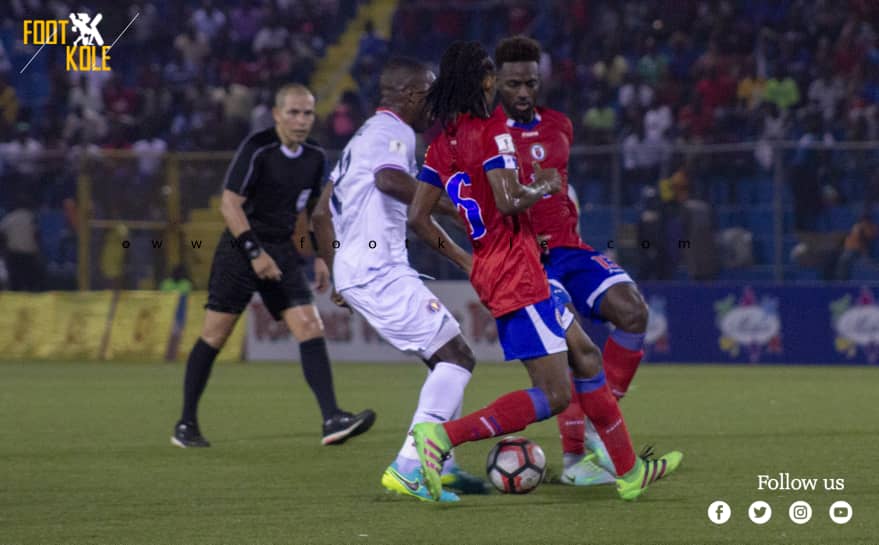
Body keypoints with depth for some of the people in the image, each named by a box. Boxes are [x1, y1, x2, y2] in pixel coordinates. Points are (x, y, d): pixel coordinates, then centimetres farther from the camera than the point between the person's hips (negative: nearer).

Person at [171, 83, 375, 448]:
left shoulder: (315, 158, 6)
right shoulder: (257, 149, -14)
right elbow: (229, 204, -16)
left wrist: (319, 256, 14)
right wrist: (255, 252, -22)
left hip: (282, 254, 5)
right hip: (240, 250, -5)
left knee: (310, 328, -10)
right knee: (215, 335, -1)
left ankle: (332, 419, -16)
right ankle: (186, 425, 11)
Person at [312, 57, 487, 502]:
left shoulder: (365, 136, 24)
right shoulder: (393, 132, -7)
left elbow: (321, 214, 28)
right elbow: (389, 179, -31)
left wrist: (338, 276, 33)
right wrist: (454, 210, -31)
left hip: (354, 269, 10)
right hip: (380, 271, -10)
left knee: (446, 356, 18)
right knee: (456, 356, -12)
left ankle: (441, 466, 19)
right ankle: (408, 468, -19)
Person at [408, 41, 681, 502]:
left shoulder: (442, 144, 10)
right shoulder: (491, 132, -14)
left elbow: (417, 217, 10)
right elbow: (509, 201, -23)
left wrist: (459, 257, 19)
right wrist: (544, 187, -4)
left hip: (488, 269, 10)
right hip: (516, 271, -10)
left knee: (585, 355, 17)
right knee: (553, 395, -9)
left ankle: (628, 472, 21)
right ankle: (443, 436, -21)